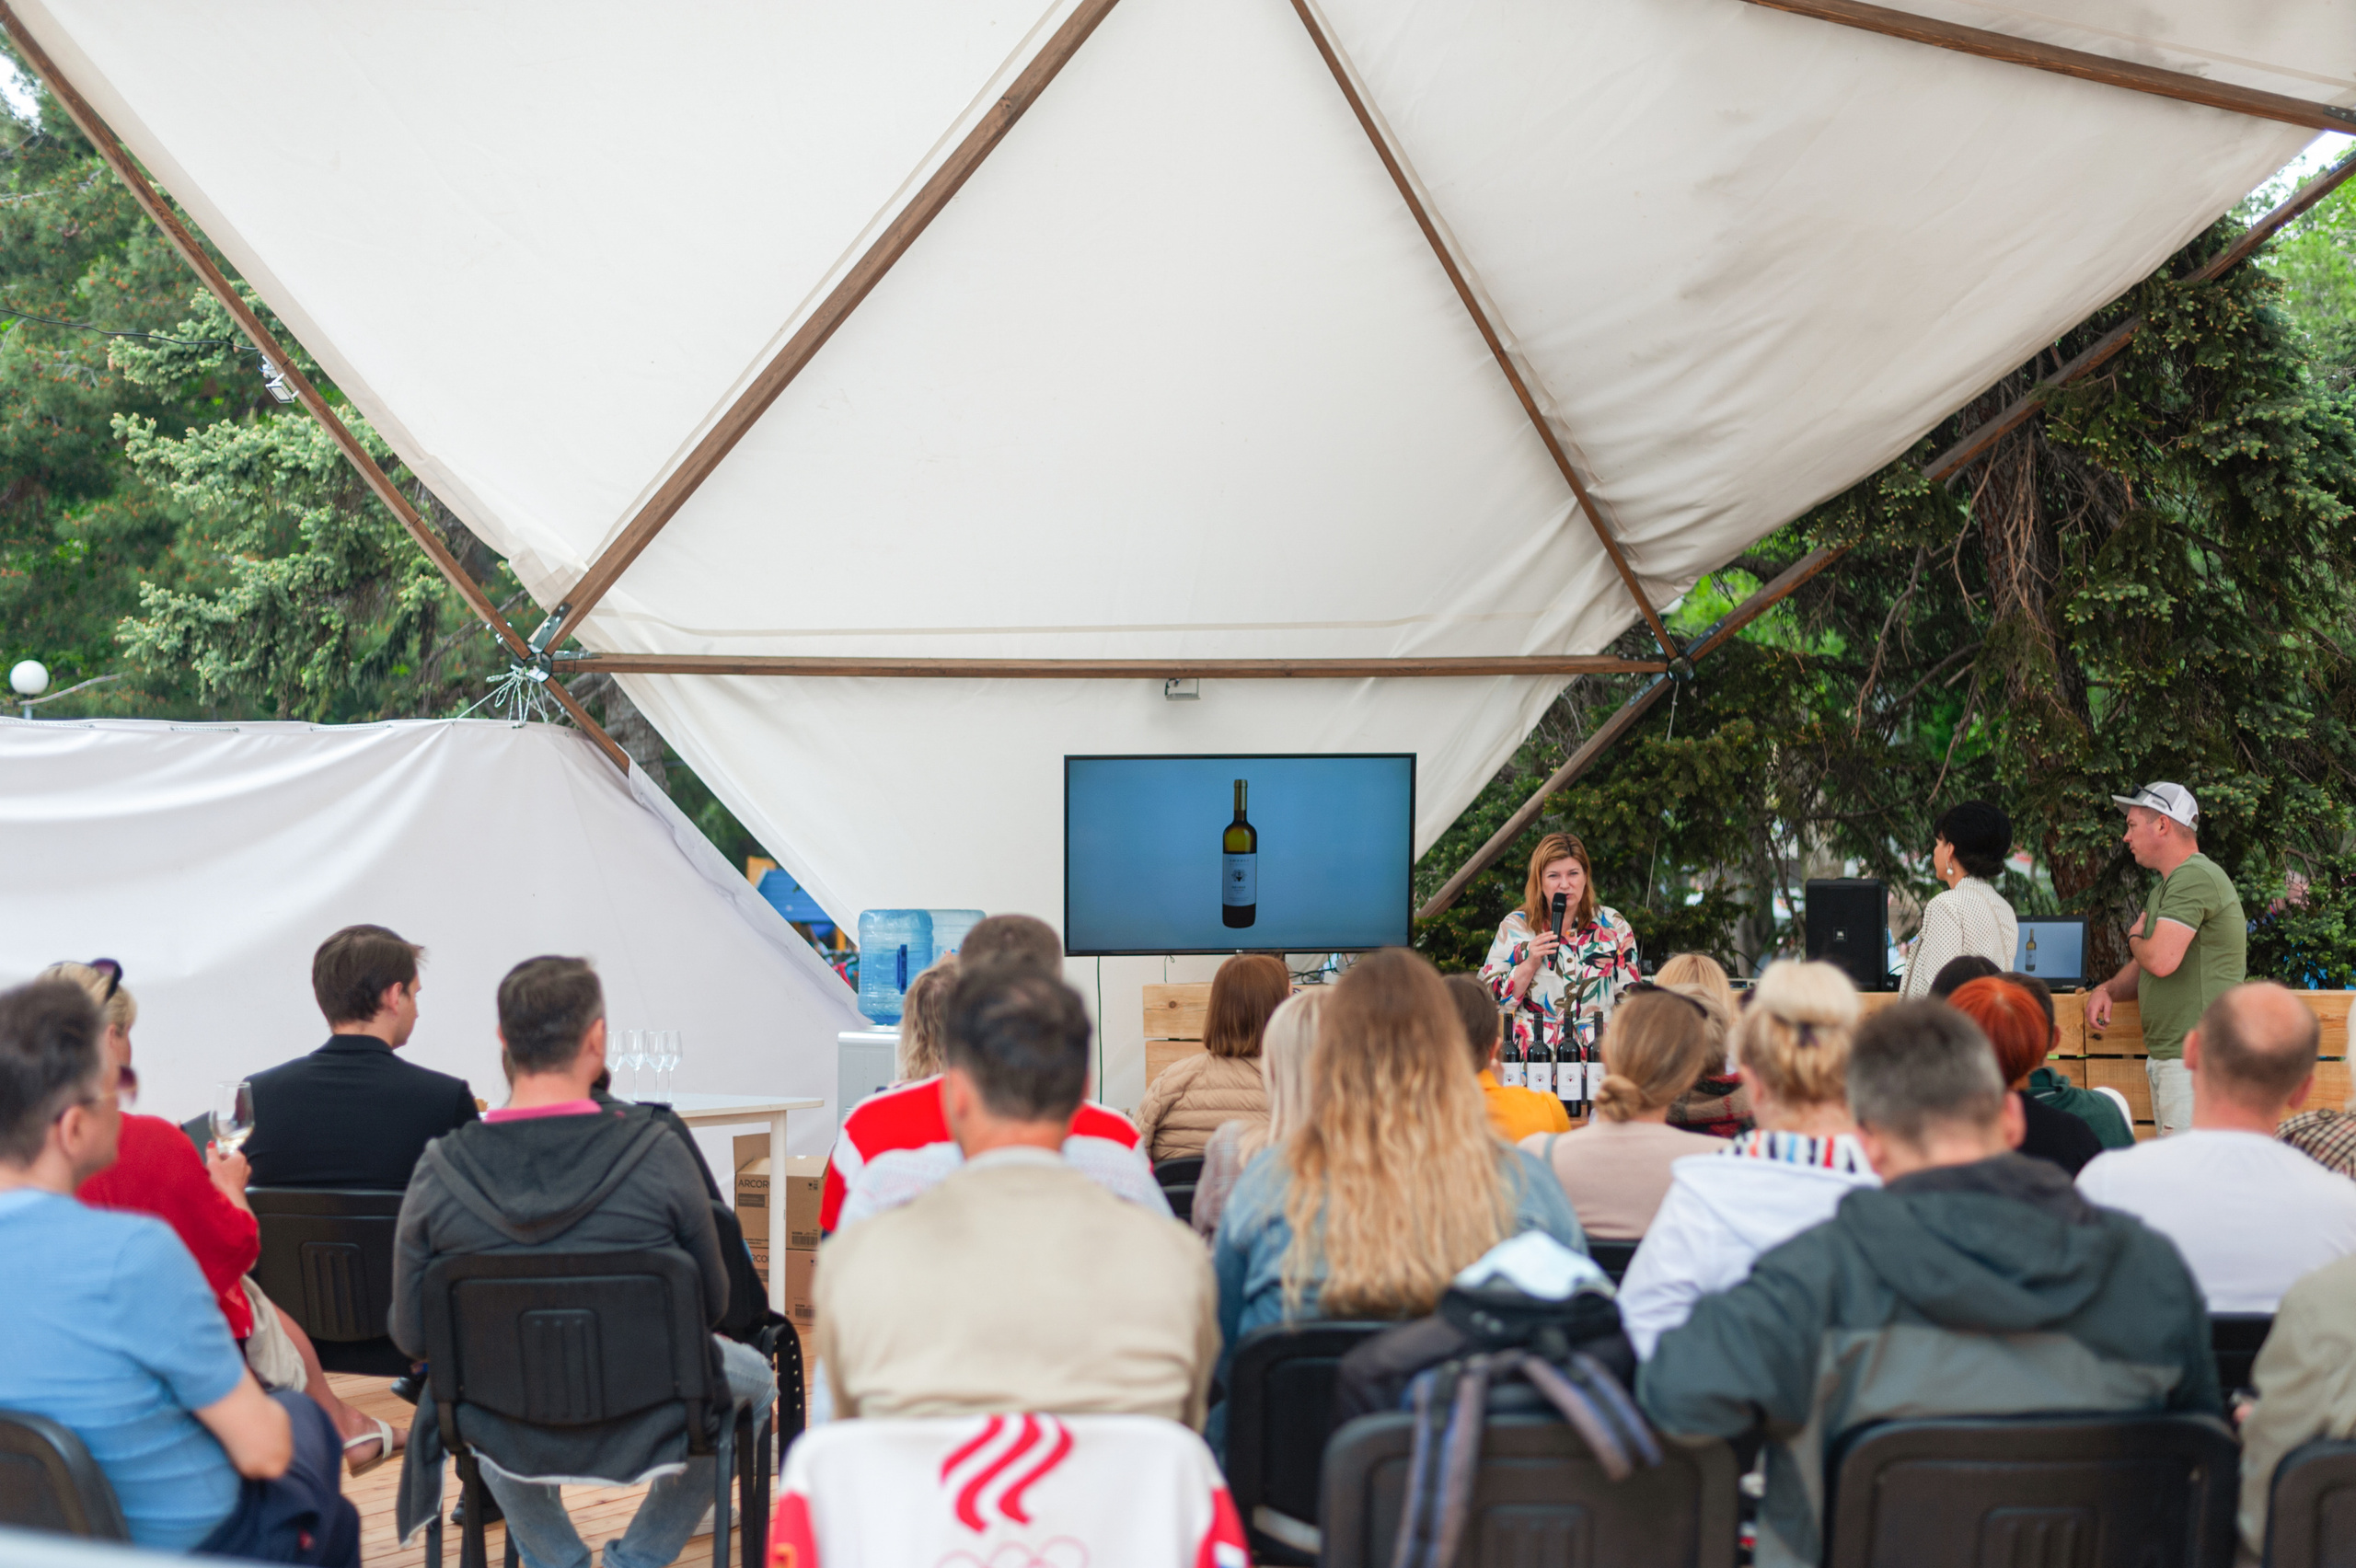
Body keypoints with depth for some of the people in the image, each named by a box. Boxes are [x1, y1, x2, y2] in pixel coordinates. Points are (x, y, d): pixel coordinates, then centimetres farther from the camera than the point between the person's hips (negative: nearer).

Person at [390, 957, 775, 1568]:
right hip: (645, 1430, -2)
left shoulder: (438, 1173, -18)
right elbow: (712, 1305, -9)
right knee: (752, 1376, 30)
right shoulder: (658, 1155, -22)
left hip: (509, 1441, 2)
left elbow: (411, 1335, -7)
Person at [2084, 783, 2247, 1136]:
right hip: (2166, 1056, 11)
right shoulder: (2165, 886, 21)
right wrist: (2108, 989, 7)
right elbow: (2146, 962, 28)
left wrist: (2134, 939, -1)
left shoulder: (2194, 876, -14)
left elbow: (2161, 960, -24)